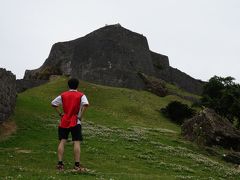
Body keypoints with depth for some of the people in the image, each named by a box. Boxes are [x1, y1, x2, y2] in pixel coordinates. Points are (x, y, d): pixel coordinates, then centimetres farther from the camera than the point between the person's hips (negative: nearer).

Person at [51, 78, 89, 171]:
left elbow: (53, 103, 7)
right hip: (75, 122, -3)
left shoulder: (63, 95, 10)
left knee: (62, 142, 5)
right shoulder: (81, 95, -1)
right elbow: (85, 104, -19)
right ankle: (77, 165, -3)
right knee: (76, 142, -2)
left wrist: (60, 113, 7)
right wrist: (80, 116, -10)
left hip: (64, 122, 3)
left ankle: (60, 163, 4)